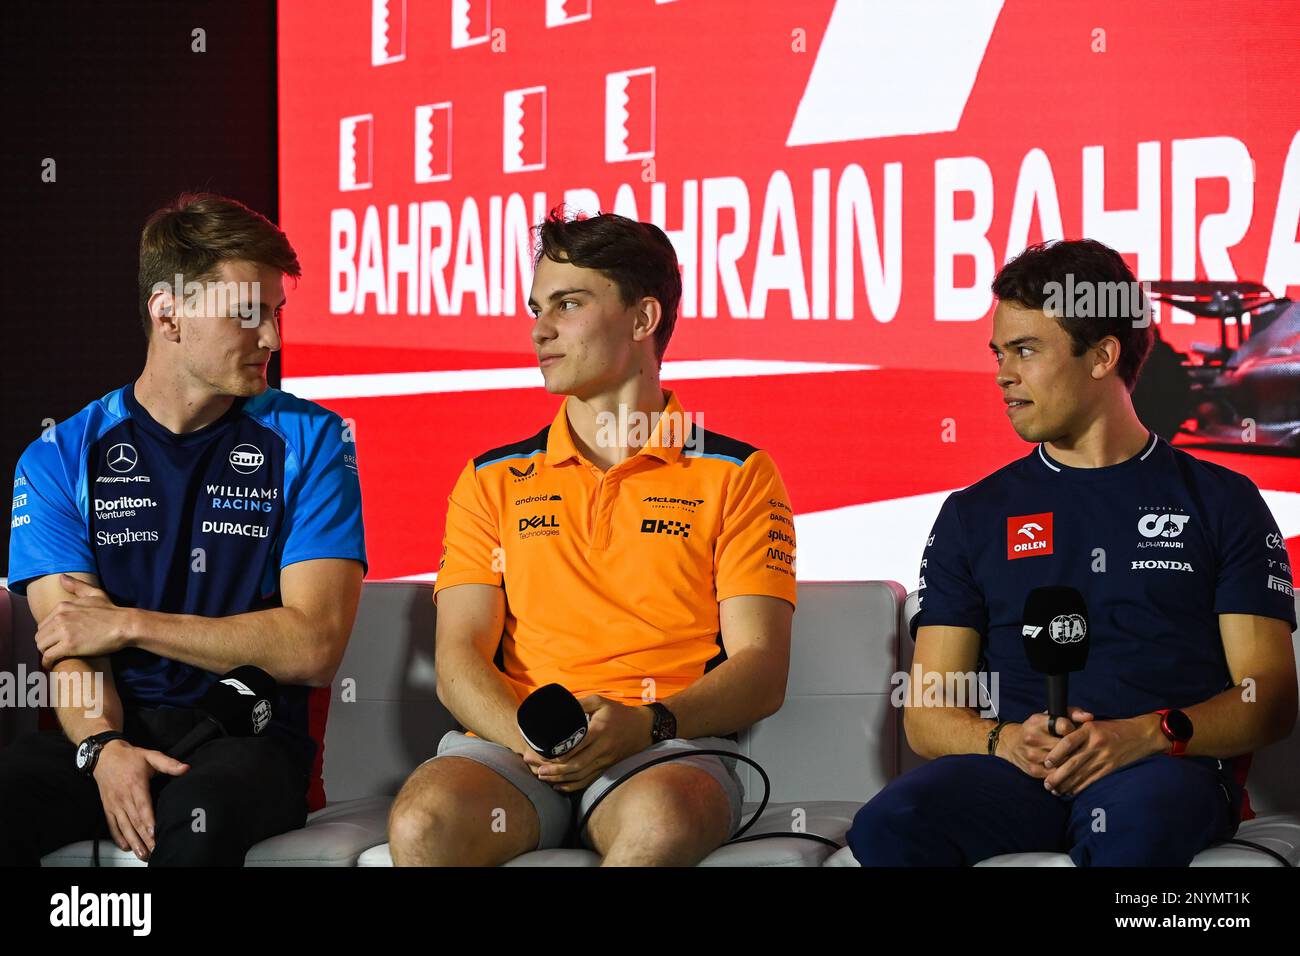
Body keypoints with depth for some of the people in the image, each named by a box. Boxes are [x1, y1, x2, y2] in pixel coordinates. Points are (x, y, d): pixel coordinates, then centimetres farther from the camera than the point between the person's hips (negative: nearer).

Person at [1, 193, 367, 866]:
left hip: (250, 739, -2)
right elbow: (71, 649, 0)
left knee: (199, 815, -36)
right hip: (115, 733, 2)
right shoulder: (61, 458, 8)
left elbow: (313, 647, -4)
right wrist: (105, 747, -21)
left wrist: (130, 624, -6)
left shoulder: (308, 442, 5)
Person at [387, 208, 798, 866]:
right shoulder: (493, 481, 19)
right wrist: (528, 736, -13)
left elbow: (761, 672, 2)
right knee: (422, 824, -33)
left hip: (667, 750, -2)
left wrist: (642, 724, -17)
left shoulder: (736, 476, 11)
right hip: (510, 745, 2)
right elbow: (460, 658, 10)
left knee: (660, 822, -39)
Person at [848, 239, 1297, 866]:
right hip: (1014, 770, 3)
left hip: (1168, 767, -3)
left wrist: (1148, 735, -13)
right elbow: (927, 716, 15)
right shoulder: (974, 514, 20)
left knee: (1131, 827, -42)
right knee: (887, 826, -32)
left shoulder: (1221, 501, 14)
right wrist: (1007, 740, -9)